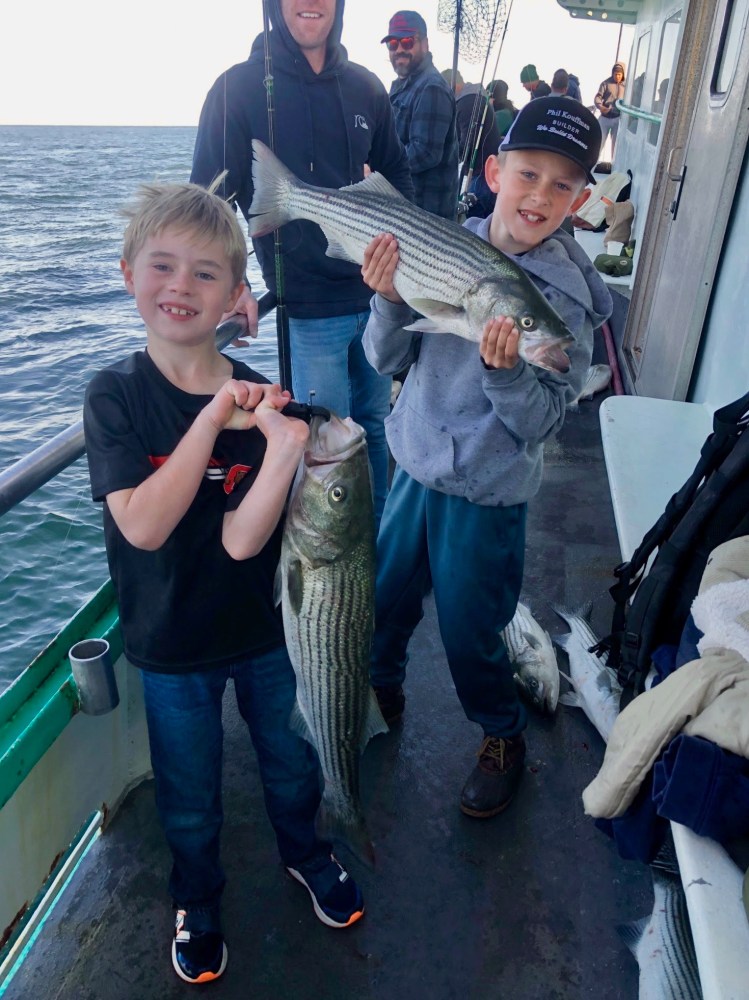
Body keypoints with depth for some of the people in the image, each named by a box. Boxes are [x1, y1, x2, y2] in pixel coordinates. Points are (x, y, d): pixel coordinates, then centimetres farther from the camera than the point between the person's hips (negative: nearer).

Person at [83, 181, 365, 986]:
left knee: (292, 764, 24)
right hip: (172, 645, -1)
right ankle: (197, 900, 52)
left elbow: (241, 541, -22)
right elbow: (143, 526, -27)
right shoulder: (115, 395, -14)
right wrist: (210, 421, -32)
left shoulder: (256, 400, -13)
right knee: (190, 802, 20)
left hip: (266, 629, 2)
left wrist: (287, 446, -36)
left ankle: (304, 854, 56)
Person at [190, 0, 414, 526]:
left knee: (375, 422, 16)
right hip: (308, 305, -5)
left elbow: (396, 171, 20)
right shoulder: (239, 87, -4)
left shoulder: (365, 87, 8)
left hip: (376, 291, 5)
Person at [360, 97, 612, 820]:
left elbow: (542, 422, -17)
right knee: (383, 602, 21)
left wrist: (505, 370, -35)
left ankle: (504, 738, 42)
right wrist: (389, 299, -23)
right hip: (414, 469, 4)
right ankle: (382, 691, 53)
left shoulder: (567, 296, -15)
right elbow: (386, 360, -5)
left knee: (469, 638, 11)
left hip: (486, 497, -4)